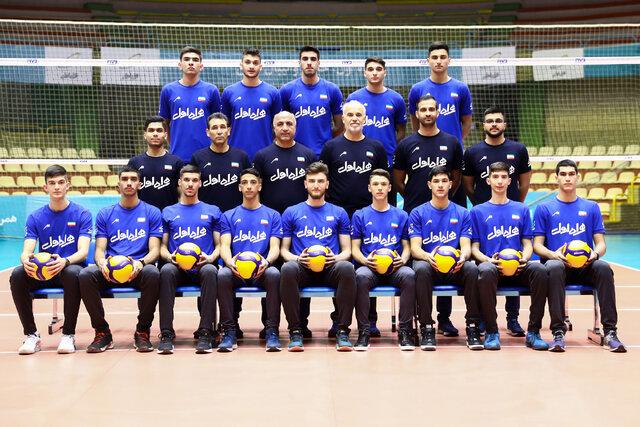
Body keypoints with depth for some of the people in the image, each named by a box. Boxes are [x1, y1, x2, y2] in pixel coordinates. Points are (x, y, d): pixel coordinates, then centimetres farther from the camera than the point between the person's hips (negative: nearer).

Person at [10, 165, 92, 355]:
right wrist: (26, 260, -31)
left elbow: (83, 251, -12)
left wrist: (64, 261, -35)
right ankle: (31, 335, -16)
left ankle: (68, 334, -24)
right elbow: (27, 251, -4)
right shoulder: (35, 217, 7)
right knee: (17, 274, -27)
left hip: (70, 269, -3)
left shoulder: (82, 214, -1)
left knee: (72, 272, -38)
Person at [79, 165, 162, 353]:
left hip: (139, 269, -2)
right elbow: (99, 249, 10)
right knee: (86, 274, -30)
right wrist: (102, 264, -16)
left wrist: (141, 263, -20)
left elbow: (155, 250, 4)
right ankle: (102, 332, -13)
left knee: (153, 274, -37)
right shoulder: (105, 214, 17)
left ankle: (142, 331, -17)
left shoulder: (152, 213, 11)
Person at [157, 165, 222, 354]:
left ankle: (205, 333, -34)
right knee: (166, 270, -36)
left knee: (210, 271, -38)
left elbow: (219, 245, 14)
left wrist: (210, 257, -8)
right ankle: (166, 333, -33)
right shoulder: (168, 212, 21)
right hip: (178, 268, 1)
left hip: (202, 266, -1)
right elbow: (162, 246, 17)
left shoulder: (212, 211, 19)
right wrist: (169, 256, -7)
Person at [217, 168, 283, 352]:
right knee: (222, 274, -34)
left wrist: (266, 262, -21)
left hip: (261, 270, -1)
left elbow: (275, 247, 4)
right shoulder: (229, 216, 18)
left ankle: (272, 331, -27)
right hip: (236, 269, 1)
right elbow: (225, 245, 5)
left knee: (274, 274, -35)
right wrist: (230, 261, -21)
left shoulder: (272, 215, 16)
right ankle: (229, 330, -24)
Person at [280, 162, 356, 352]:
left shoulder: (339, 213, 17)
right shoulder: (291, 213, 16)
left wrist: (335, 258, -10)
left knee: (347, 268, -35)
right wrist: (297, 258, -10)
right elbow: (284, 249, 13)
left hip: (330, 268, 0)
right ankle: (295, 331, -24)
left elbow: (347, 250, 14)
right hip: (303, 268, 0)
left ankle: (343, 331, -26)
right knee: (288, 269, -36)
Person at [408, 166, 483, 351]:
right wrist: (428, 257, -27)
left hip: (455, 268, 1)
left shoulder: (462, 213, 11)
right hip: (429, 264, -1)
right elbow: (415, 248, -2)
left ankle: (473, 328, -24)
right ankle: (426, 328, -30)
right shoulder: (418, 213, 7)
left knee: (472, 268, -32)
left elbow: (466, 246, 3)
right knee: (421, 268, -37)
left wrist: (463, 256, -24)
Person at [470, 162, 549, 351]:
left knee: (539, 269, -32)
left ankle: (533, 332, -23)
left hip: (518, 268, 2)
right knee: (485, 270, -39)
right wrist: (489, 260, -12)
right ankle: (491, 332, -25)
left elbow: (527, 244, 15)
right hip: (492, 265, -2)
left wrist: (524, 259, -8)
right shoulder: (478, 211, 14)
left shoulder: (521, 209, 19)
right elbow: (475, 247, 9)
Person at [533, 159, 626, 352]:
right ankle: (558, 332, -36)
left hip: (585, 266, 2)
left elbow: (601, 243, 12)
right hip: (557, 263, -1)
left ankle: (610, 332, -32)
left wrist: (595, 254, -13)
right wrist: (553, 254, -16)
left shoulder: (591, 207, 17)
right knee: (554, 267, -38)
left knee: (604, 267, -33)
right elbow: (537, 244, 7)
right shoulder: (544, 209, 12)